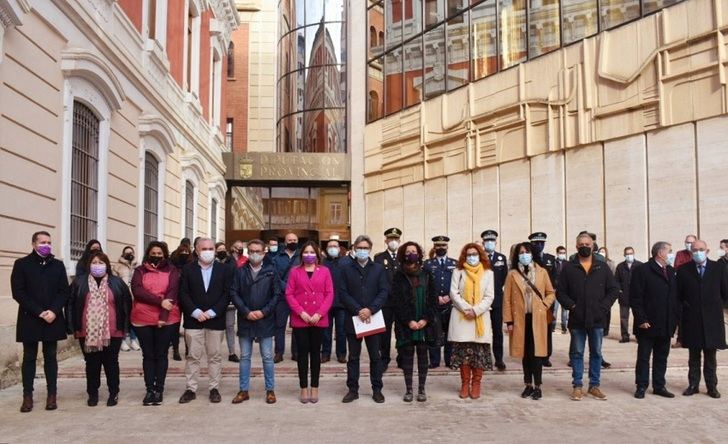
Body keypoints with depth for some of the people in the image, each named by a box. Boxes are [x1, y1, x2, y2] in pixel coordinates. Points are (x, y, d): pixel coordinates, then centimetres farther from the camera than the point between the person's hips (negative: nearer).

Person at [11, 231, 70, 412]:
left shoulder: (58, 265, 8)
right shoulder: (21, 264, 0)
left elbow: (65, 291, 3)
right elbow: (18, 292, -7)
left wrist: (54, 311, -13)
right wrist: (39, 312, -14)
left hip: (53, 319, 2)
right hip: (30, 319, -2)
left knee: (50, 357, 6)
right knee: (29, 357, 4)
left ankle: (52, 395, 11)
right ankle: (27, 396, 10)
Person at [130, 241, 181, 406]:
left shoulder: (172, 271, 5)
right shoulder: (140, 271, 7)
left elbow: (172, 292, -7)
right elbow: (137, 290, -8)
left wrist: (163, 316, -17)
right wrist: (160, 301, -18)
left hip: (167, 320, -1)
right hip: (143, 319, 1)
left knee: (161, 355, 5)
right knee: (148, 355, 7)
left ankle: (159, 390, 12)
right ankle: (149, 390, 13)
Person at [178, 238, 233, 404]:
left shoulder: (225, 269, 3)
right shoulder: (187, 269, 5)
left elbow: (227, 294, -2)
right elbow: (183, 293, -1)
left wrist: (212, 312, -11)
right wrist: (195, 312, -12)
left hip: (215, 320, 0)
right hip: (194, 319, 0)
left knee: (214, 356, 6)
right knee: (193, 356, 4)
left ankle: (214, 388, 15)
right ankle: (191, 389, 12)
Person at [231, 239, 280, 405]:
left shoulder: (271, 271, 1)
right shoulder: (240, 271, 5)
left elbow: (277, 294, -3)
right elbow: (234, 293, 0)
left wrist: (264, 312, -12)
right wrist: (246, 312, -11)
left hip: (265, 321, -2)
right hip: (245, 321, 2)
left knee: (267, 357, 4)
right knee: (244, 357, 10)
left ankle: (270, 390, 15)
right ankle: (244, 390, 19)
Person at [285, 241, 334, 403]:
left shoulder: (324, 271, 5)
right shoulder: (295, 271, 5)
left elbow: (329, 294, 1)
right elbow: (289, 294, 0)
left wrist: (319, 314, -10)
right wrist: (301, 312, -11)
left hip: (319, 319, 0)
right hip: (300, 319, 0)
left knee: (315, 352, 7)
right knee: (303, 353, 4)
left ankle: (314, 387, 15)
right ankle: (304, 388, 11)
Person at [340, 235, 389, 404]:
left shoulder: (379, 268, 6)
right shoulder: (346, 268, 4)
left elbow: (384, 291, -1)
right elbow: (343, 293, -2)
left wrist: (370, 309, -15)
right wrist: (358, 310, -13)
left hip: (373, 317, 0)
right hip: (353, 318, 0)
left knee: (375, 356, 7)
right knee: (353, 356, 7)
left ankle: (377, 389, 16)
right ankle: (353, 389, 15)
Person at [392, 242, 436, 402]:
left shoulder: (426, 275, 6)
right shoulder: (399, 277, 3)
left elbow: (432, 299, 3)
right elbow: (397, 301, -3)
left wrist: (426, 319, -8)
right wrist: (408, 321, -11)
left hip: (424, 323, 1)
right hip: (405, 324, -1)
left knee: (422, 356, 4)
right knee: (407, 356, 2)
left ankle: (421, 389, 13)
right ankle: (408, 390, 10)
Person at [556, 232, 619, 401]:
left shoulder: (602, 267, 5)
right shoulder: (569, 268, 2)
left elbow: (614, 290, 5)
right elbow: (560, 292, 2)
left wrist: (603, 307, -5)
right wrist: (571, 306, -9)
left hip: (597, 319, 1)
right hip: (577, 319, -1)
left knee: (596, 353, 9)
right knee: (577, 353, 5)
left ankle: (594, 385, 20)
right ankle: (577, 386, 13)